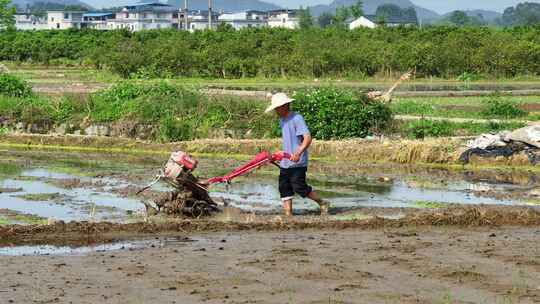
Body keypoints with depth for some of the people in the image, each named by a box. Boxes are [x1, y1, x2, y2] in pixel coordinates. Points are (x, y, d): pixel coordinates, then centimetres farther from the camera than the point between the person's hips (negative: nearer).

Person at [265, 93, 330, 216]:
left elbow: (308, 138, -25)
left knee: (299, 187, -11)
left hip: (297, 162, -9)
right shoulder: (282, 120, 13)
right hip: (285, 162, 9)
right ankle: (288, 214, 9)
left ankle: (323, 204, 7)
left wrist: (298, 153, -38)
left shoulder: (297, 119, -15)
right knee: (284, 188, 4)